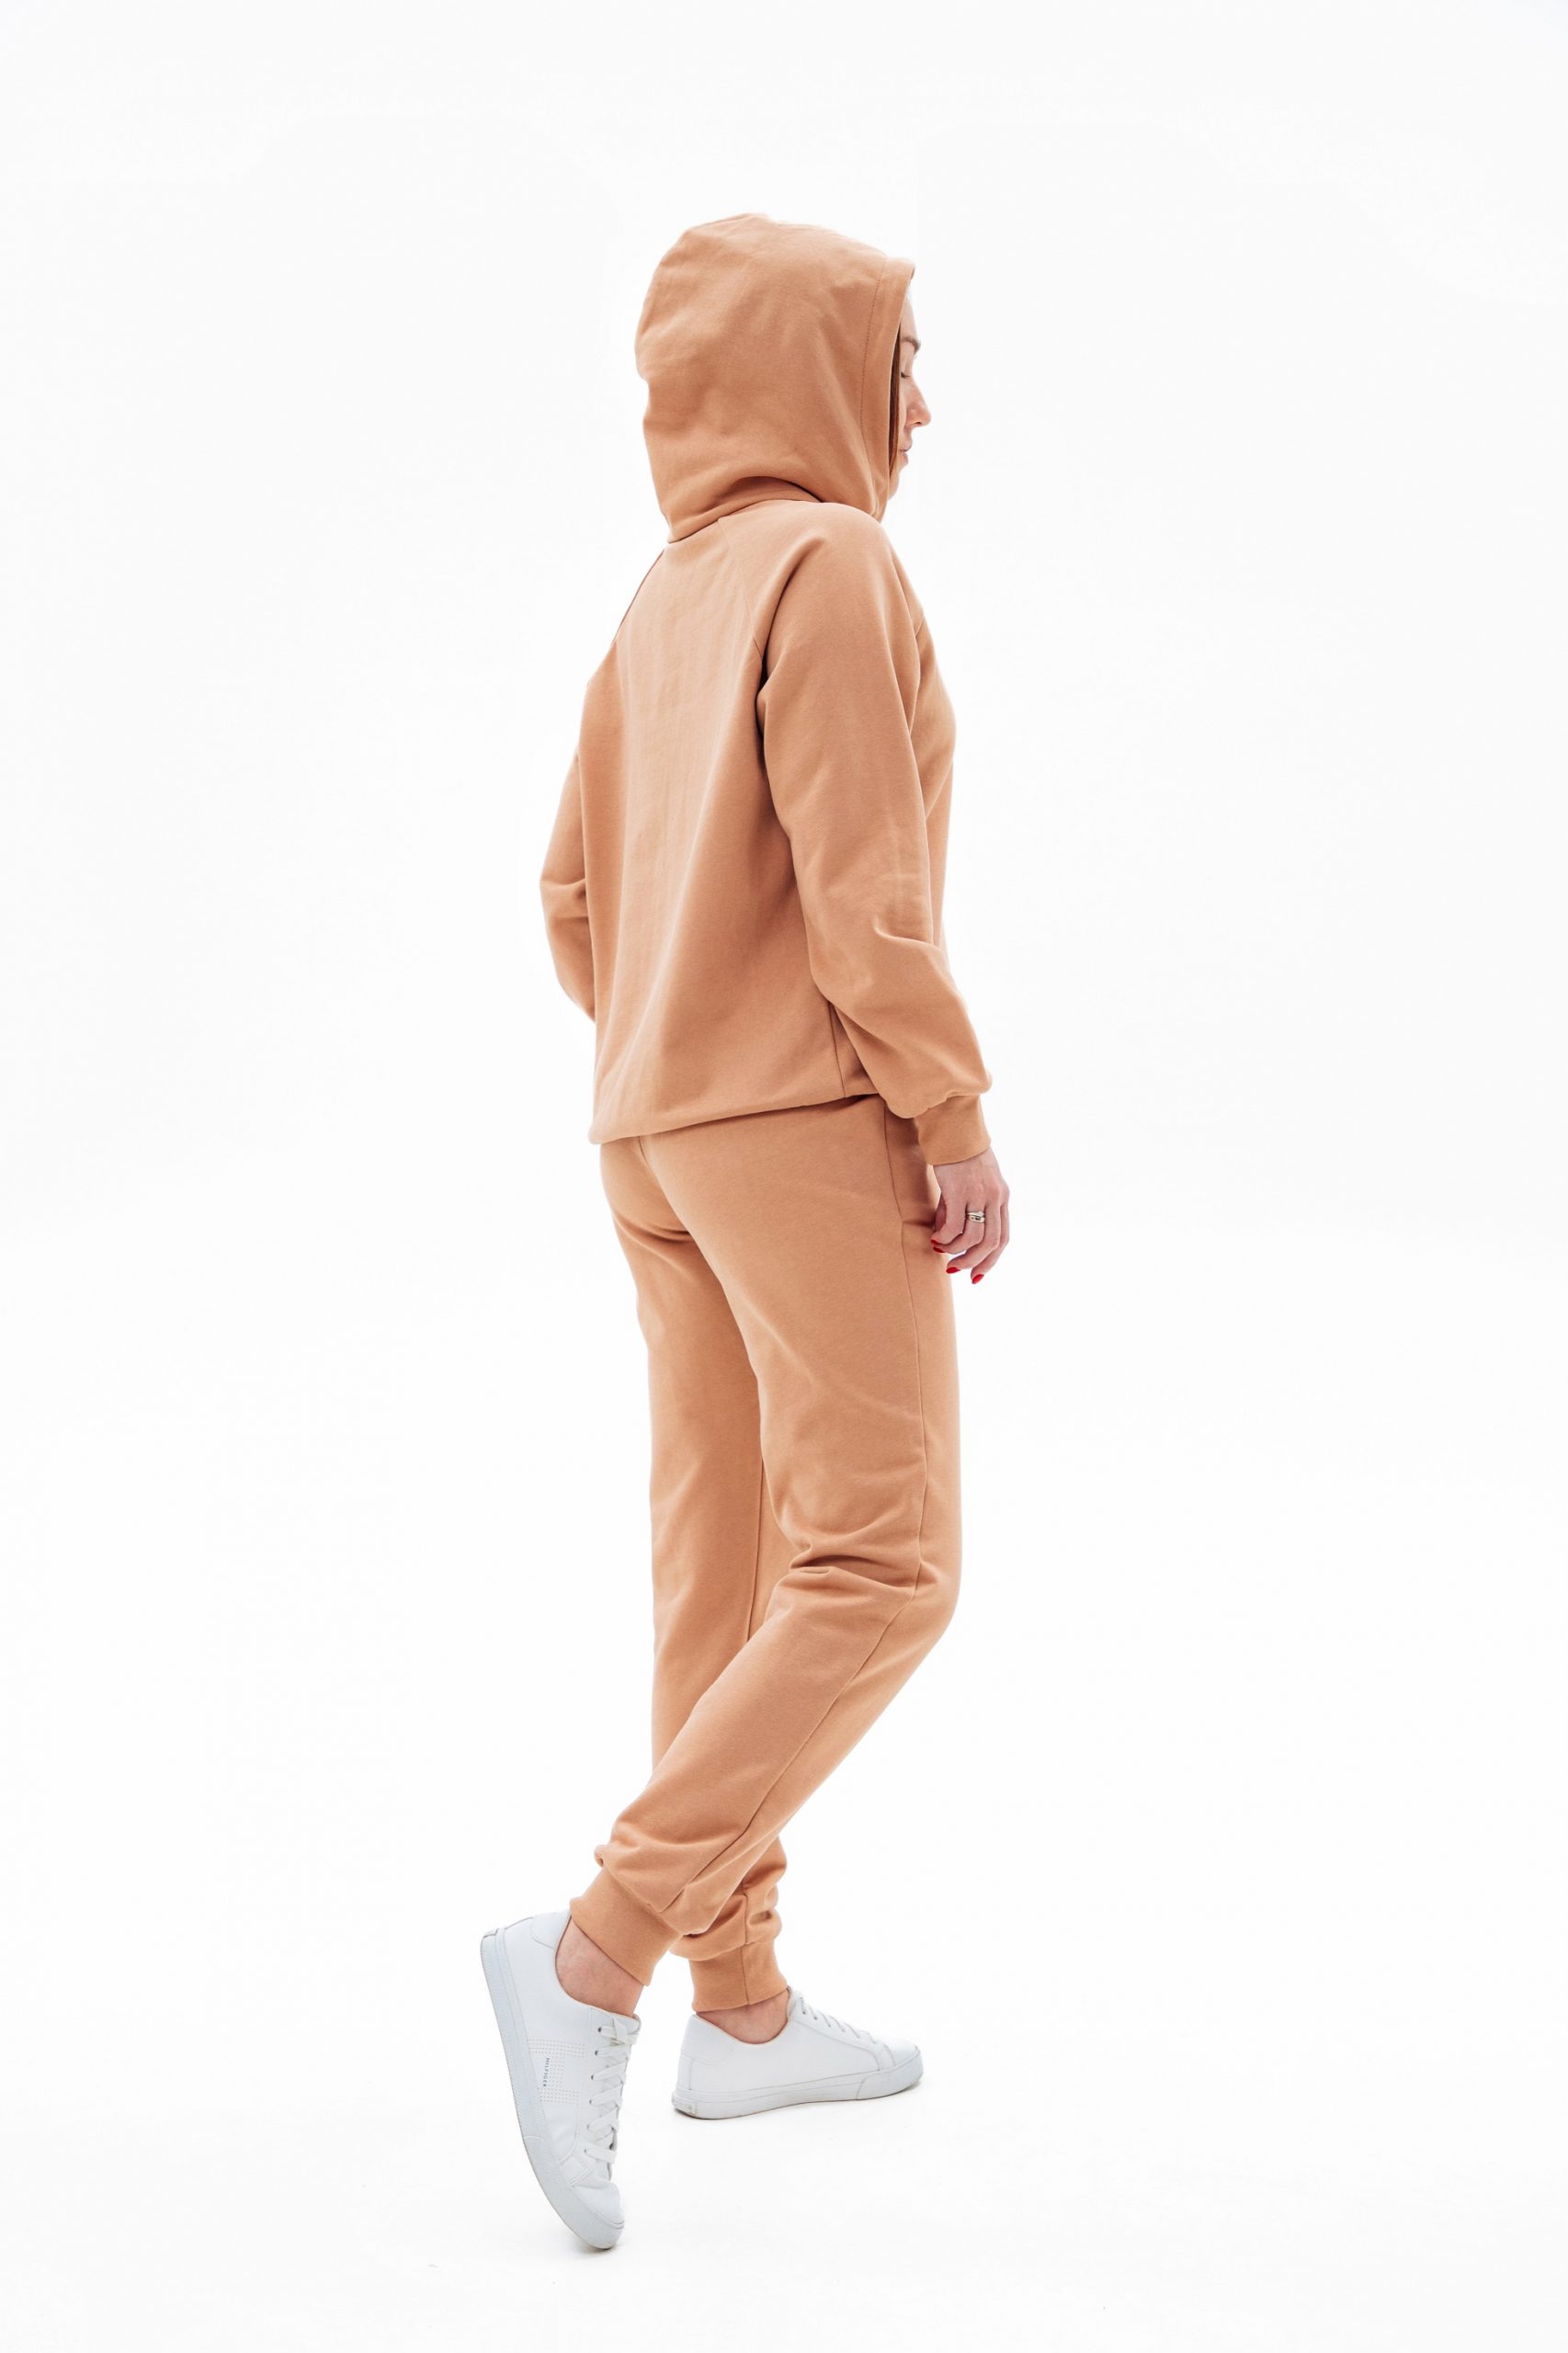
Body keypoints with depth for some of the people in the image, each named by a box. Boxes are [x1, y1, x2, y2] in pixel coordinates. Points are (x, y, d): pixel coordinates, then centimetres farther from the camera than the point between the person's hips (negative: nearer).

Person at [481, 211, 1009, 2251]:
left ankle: (743, 2007, 16)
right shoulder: (832, 564, -11)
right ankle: (600, 1953, -15)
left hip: (665, 1136, 9)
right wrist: (959, 1123, -15)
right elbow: (860, 881, -19)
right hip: (815, 1131, -9)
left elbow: (578, 900, 16)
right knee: (882, 1573, -8)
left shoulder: (665, 600, 15)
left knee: (734, 1574, 10)